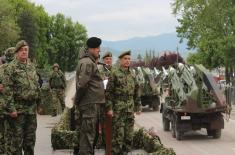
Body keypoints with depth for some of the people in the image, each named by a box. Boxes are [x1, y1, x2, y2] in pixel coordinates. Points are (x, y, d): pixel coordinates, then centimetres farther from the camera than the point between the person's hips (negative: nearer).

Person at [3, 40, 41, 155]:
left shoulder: (32, 66, 13)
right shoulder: (11, 67, -7)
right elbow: (7, 89, -12)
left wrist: (38, 103, 15)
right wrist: (11, 108, -18)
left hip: (32, 107, 6)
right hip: (18, 108, -6)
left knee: (30, 137, 12)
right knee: (17, 138, -3)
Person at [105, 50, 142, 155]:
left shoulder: (132, 74, 12)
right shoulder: (114, 73, -4)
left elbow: (136, 92, 16)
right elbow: (108, 92, -8)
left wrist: (138, 107, 12)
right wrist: (109, 108, -13)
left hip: (130, 109, 5)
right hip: (118, 109, -5)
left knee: (129, 134, 7)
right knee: (118, 134, -6)